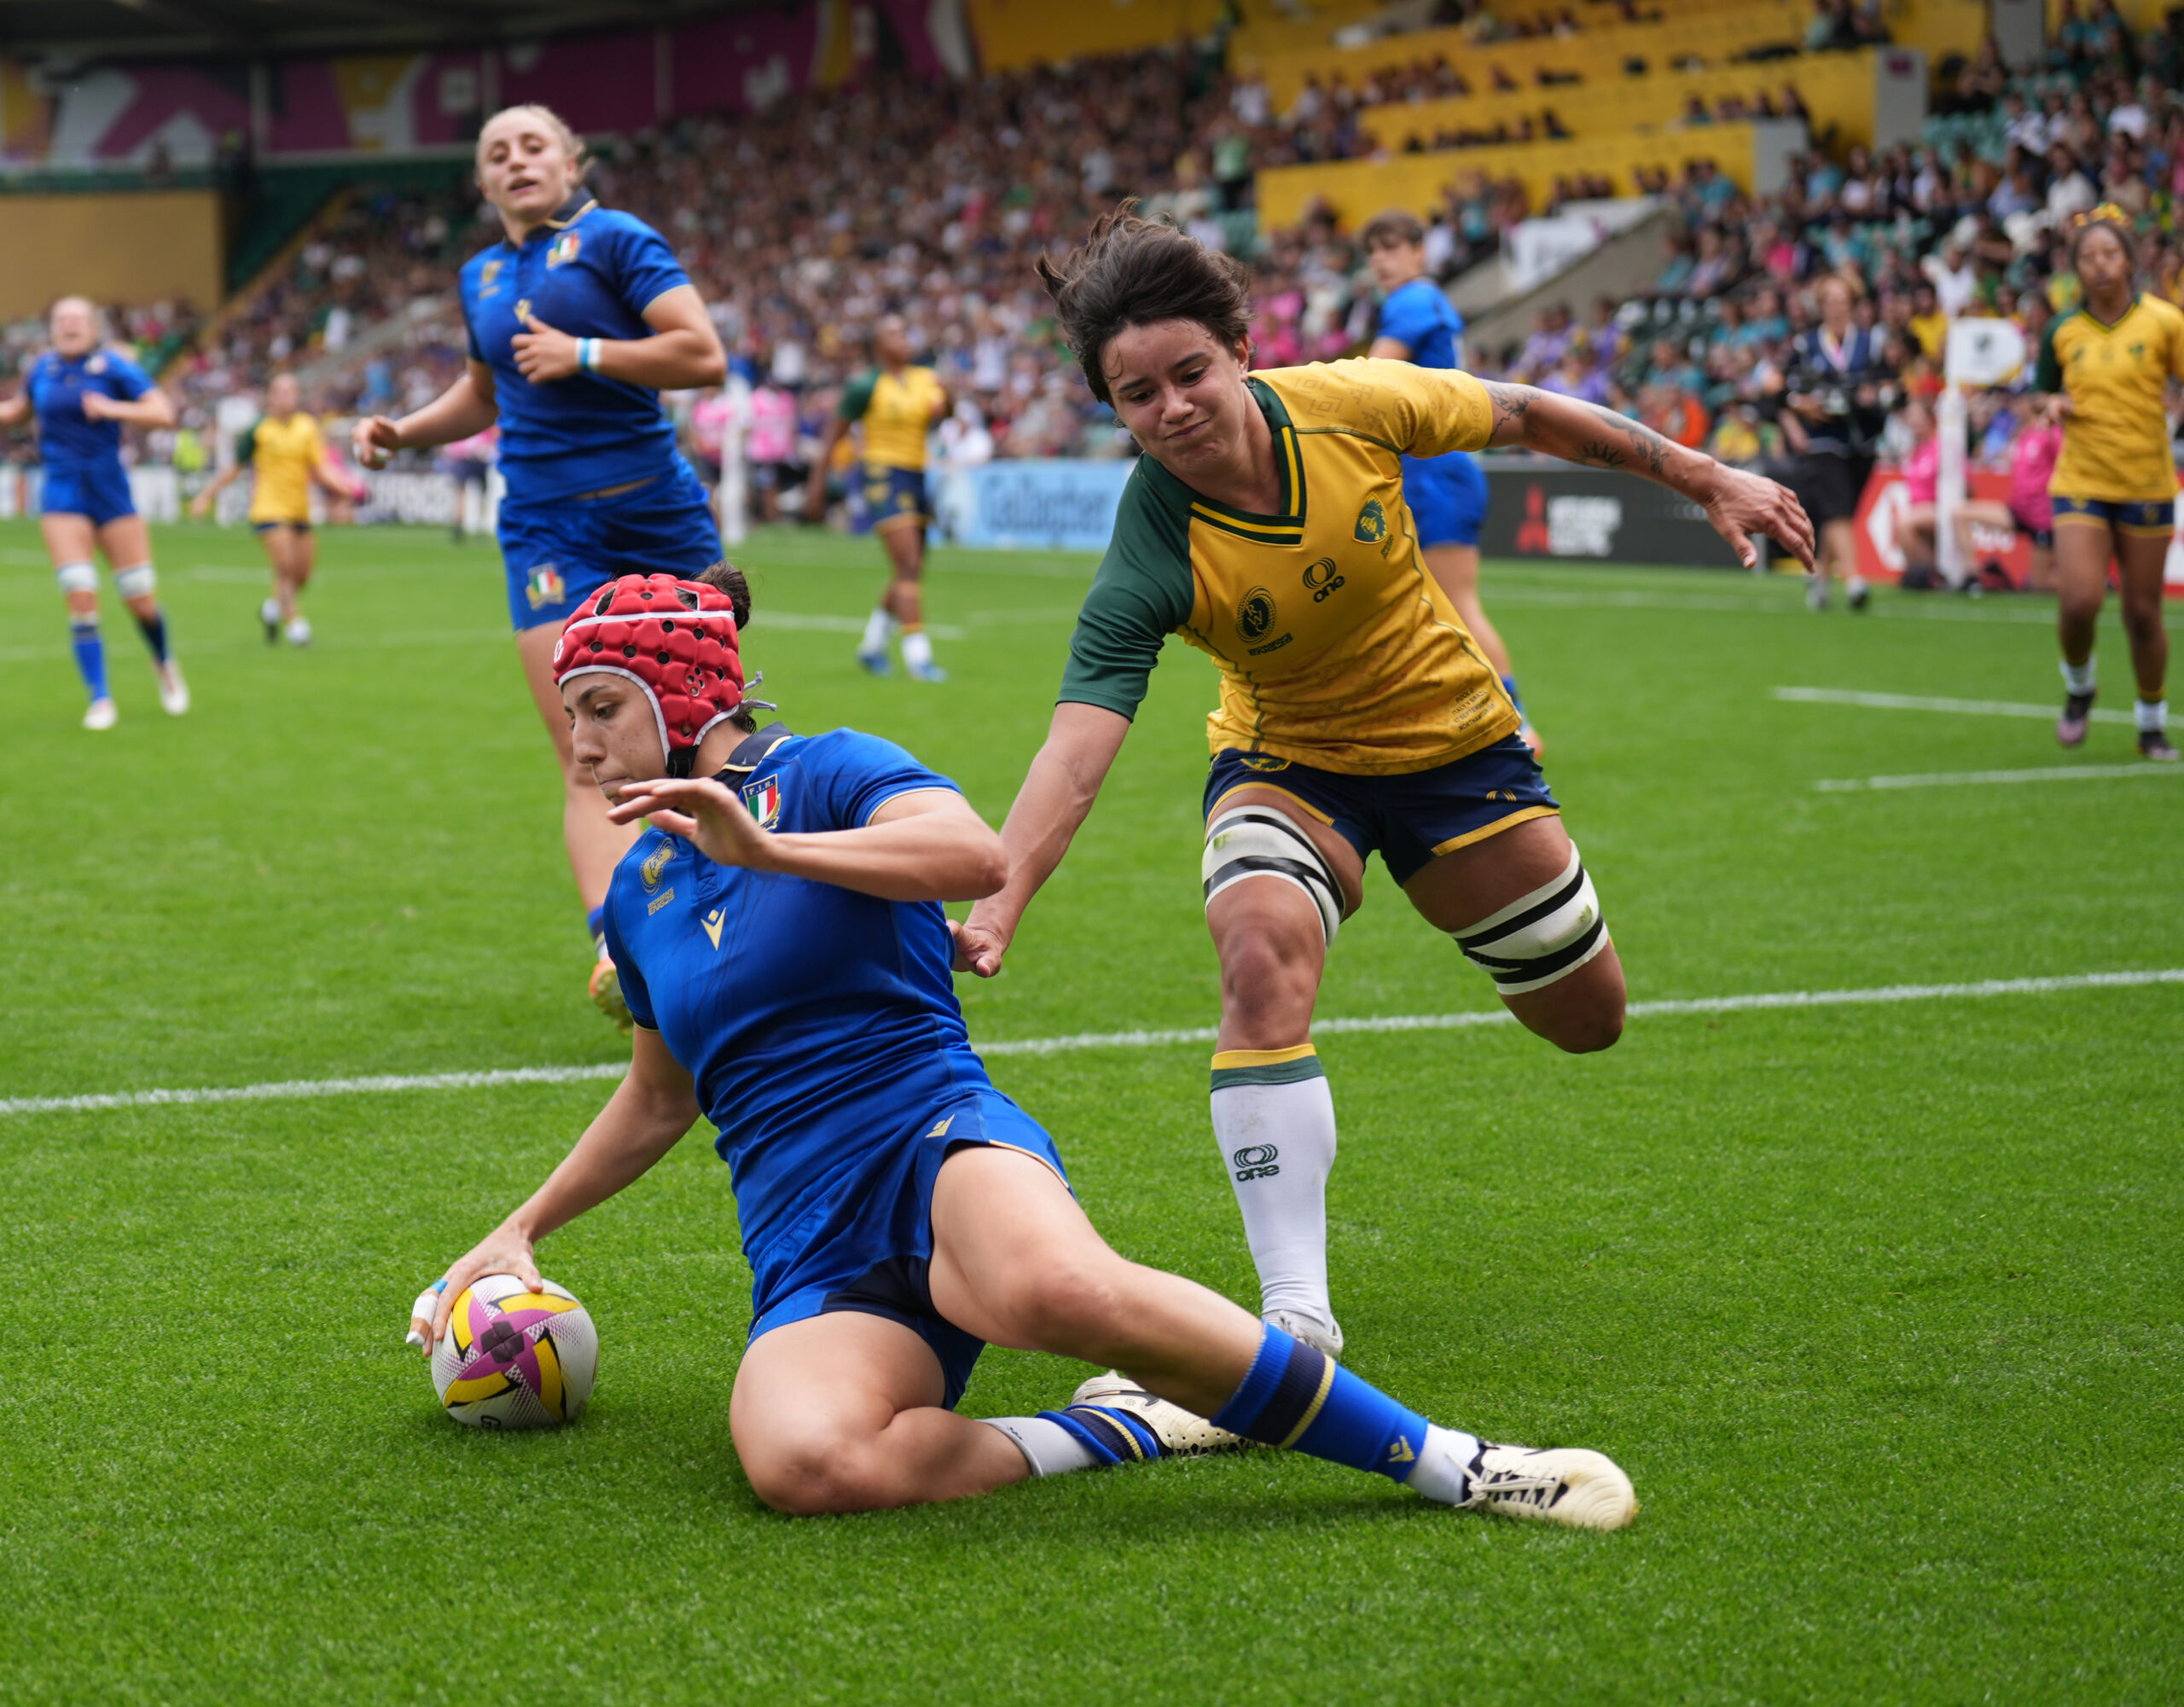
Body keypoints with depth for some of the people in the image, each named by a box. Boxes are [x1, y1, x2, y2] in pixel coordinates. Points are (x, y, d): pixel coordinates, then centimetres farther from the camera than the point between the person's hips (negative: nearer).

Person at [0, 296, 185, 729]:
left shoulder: (114, 366, -6)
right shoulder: (43, 369, 6)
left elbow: (163, 413, -13)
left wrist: (112, 408, -24)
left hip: (111, 491, -2)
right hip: (62, 495, 2)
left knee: (141, 599, 0)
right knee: (81, 596, -14)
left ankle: (164, 664, 34)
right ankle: (100, 701, -6)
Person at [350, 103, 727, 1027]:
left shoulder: (614, 239, -2)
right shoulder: (481, 277, 17)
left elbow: (703, 355, -12)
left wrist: (582, 354, -15)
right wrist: (402, 432, 20)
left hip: (655, 515, -3)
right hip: (547, 528, 3)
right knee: (586, 755, -13)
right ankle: (618, 945, -25)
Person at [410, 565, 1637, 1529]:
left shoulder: (826, 773, 3)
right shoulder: (639, 890, 23)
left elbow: (976, 855, -19)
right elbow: (661, 1099, 38)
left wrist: (766, 847, -23)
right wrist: (525, 1229, 39)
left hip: (937, 1142, -5)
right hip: (810, 1263, 5)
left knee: (1055, 1287, -44)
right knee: (803, 1461, -35)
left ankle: (1448, 1462, -30)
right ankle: (1123, 1428, -14)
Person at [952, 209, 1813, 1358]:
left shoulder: (1348, 402, -25)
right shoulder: (1151, 559, -31)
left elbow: (1525, 417, -7)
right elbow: (1077, 746, -41)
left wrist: (1705, 479, 1)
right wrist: (995, 906, -57)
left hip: (1454, 734, 3)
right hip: (1287, 762, -3)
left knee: (1586, 1018, 13)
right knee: (1261, 953, -34)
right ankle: (1297, 1315, -30)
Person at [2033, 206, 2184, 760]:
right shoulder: (2062, 332, 2)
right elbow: (2046, 391, 16)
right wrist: (2054, 405, -7)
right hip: (2080, 482, 1)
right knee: (2080, 602, -14)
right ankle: (2078, 686, 17)